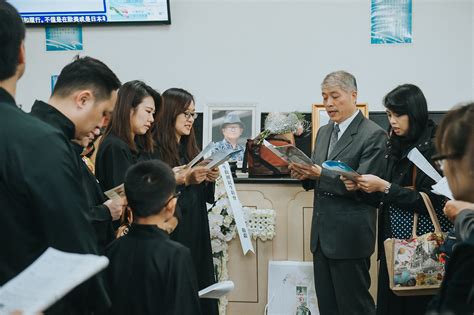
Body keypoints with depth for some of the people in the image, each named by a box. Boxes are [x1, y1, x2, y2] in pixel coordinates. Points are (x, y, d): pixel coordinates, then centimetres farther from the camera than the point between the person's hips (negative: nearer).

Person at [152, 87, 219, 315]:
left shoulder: (190, 149, 14)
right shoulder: (153, 150, -8)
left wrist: (208, 180, -2)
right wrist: (184, 180, -23)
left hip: (196, 234, 7)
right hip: (169, 234, -7)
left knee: (200, 291, 6)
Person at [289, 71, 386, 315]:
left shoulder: (373, 135, -10)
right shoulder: (323, 132, 14)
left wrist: (320, 174, -25)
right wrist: (305, 175, -5)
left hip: (349, 237, -7)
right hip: (322, 235, 7)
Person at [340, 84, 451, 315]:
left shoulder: (435, 147, -11)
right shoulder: (397, 147, 10)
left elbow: (431, 201, -17)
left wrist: (384, 186, -19)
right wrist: (361, 187, -5)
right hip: (392, 240, 6)